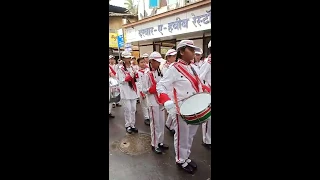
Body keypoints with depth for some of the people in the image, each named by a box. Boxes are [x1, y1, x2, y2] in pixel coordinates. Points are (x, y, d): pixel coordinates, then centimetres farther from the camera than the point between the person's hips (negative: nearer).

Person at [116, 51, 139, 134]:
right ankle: (128, 126, 13)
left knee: (133, 109, 9)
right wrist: (130, 76, -19)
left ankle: (132, 125, 21)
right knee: (128, 109, -2)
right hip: (125, 92, -6)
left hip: (133, 90, 6)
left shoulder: (132, 68, 12)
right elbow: (121, 81, -13)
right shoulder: (121, 69, -6)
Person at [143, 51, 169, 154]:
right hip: (153, 102, -7)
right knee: (155, 124, 3)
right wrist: (153, 90, -24)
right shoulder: (148, 74, -12)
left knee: (161, 123, 14)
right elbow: (145, 90, -12)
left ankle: (160, 142, 30)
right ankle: (154, 145, 19)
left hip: (161, 101, 7)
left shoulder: (160, 72, 8)